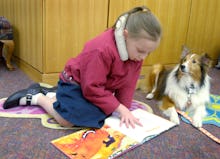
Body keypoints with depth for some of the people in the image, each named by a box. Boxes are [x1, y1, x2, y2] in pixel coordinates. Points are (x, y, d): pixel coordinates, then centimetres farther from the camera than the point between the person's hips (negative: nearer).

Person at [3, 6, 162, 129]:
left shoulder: (136, 52, -10)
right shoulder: (102, 50, -35)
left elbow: (128, 85, -4)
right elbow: (92, 89, -30)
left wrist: (125, 109, -13)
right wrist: (119, 108, -28)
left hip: (96, 86, 8)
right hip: (75, 83, -8)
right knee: (68, 120, -24)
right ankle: (35, 97, 5)